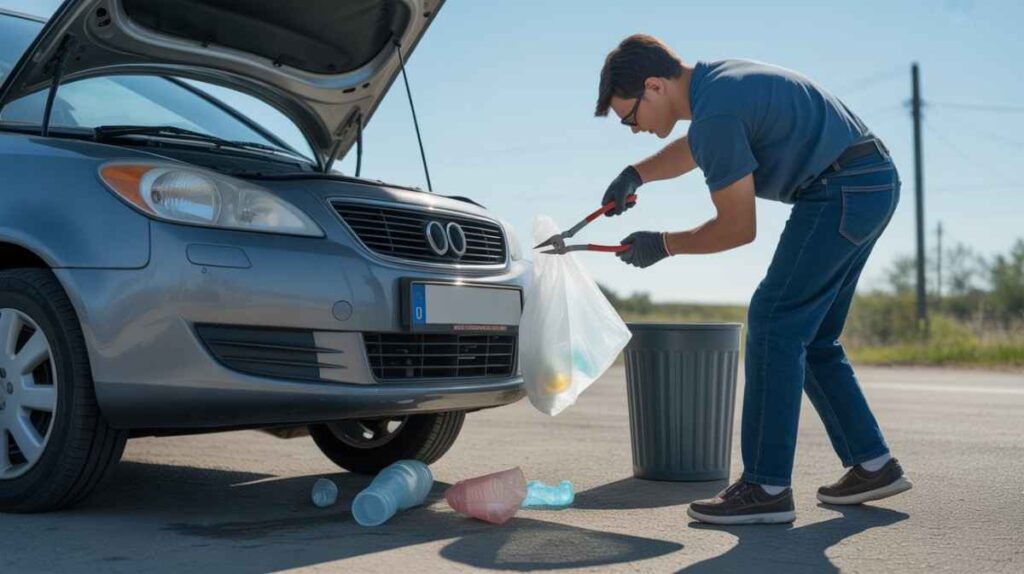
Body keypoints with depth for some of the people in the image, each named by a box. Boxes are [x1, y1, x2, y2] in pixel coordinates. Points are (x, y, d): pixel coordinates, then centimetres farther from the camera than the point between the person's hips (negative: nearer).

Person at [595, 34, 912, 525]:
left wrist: (664, 245, 1)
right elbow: (694, 147, 34)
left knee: (774, 323, -11)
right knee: (810, 338, 13)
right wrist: (636, 174, 17)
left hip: (843, 189, -10)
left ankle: (766, 487, -10)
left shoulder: (716, 111, -19)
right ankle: (872, 464, 18)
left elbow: (738, 228, -13)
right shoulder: (714, 80, 11)